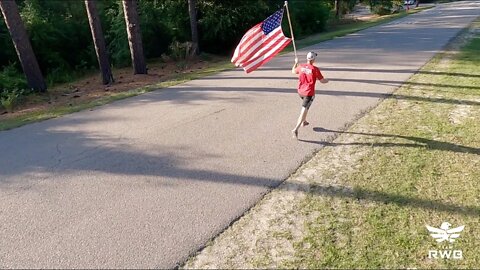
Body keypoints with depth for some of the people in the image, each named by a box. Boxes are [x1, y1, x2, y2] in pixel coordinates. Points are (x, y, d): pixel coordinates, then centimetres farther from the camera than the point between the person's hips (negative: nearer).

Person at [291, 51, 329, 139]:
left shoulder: (301, 67, -3)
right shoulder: (315, 69, -16)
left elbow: (293, 71, 19)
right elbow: (322, 81, -7)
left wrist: (296, 63, 35)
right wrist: (327, 80, 16)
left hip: (300, 91, 6)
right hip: (309, 93, -6)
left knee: (305, 105, 32)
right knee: (304, 110, -6)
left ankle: (304, 122, 43)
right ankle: (296, 129, -16)